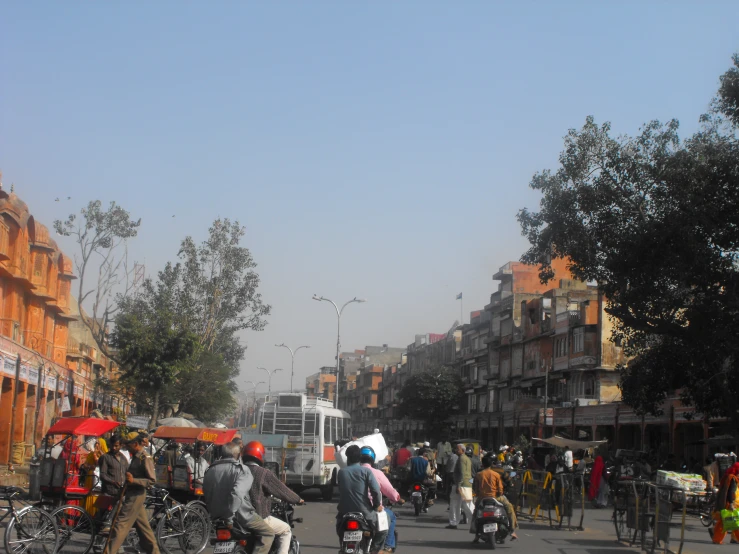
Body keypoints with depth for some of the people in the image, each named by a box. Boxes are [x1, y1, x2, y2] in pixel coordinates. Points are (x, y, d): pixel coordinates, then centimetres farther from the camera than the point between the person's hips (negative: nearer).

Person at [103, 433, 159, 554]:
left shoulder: (145, 459, -15)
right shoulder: (136, 457, 13)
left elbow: (151, 480, -19)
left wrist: (133, 480, -29)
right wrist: (124, 491, 23)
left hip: (136, 496, -10)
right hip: (132, 495, 10)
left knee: (120, 524, -9)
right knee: (143, 526, 13)